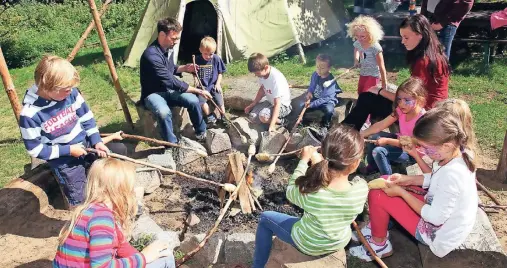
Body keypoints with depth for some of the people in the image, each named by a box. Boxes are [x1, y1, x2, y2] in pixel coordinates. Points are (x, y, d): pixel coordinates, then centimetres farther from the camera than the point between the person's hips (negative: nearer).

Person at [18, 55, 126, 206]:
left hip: (86, 144, 5)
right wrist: (68, 150, -18)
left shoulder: (71, 93, -14)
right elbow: (35, 149, -15)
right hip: (63, 160, -4)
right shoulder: (30, 114, -23)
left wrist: (96, 141, -10)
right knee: (81, 202, -3)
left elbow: (86, 117, 0)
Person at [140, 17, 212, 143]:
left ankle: (201, 132, 4)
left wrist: (184, 68, -1)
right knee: (164, 112, -38)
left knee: (193, 100, -19)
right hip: (153, 94, -7)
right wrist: (198, 91, -25)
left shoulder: (168, 48, -1)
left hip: (168, 90, 7)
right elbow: (172, 82, -30)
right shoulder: (151, 55, -29)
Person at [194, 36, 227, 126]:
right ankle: (210, 116, 0)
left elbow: (220, 73, 4)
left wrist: (218, 83, -6)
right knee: (201, 100, -21)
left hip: (214, 85, -1)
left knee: (220, 102, -15)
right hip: (203, 86, 1)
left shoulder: (216, 59, -5)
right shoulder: (197, 60, -3)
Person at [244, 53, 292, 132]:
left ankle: (281, 121, -5)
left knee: (263, 116, -32)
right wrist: (252, 105, 10)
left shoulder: (276, 79, -32)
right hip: (270, 102, 8)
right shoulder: (262, 72, -10)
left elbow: (277, 104, -31)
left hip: (282, 105, -8)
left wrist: (272, 125, -34)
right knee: (253, 116, -10)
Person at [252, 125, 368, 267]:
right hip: (342, 242, 4)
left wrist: (304, 160, -7)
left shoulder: (311, 193, -38)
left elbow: (291, 193, -13)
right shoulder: (362, 187, -29)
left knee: (265, 218, 17)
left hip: (309, 245, -4)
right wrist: (318, 162, 0)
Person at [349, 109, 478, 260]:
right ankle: (376, 228, 25)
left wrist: (401, 192, -20)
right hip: (440, 208, 9)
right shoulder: (458, 153, -11)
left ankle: (379, 246, 10)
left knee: (377, 195, -13)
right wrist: (409, 180, -4)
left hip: (439, 234, -9)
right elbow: (436, 179, 8)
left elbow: (435, 217, -28)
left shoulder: (451, 174, -38)